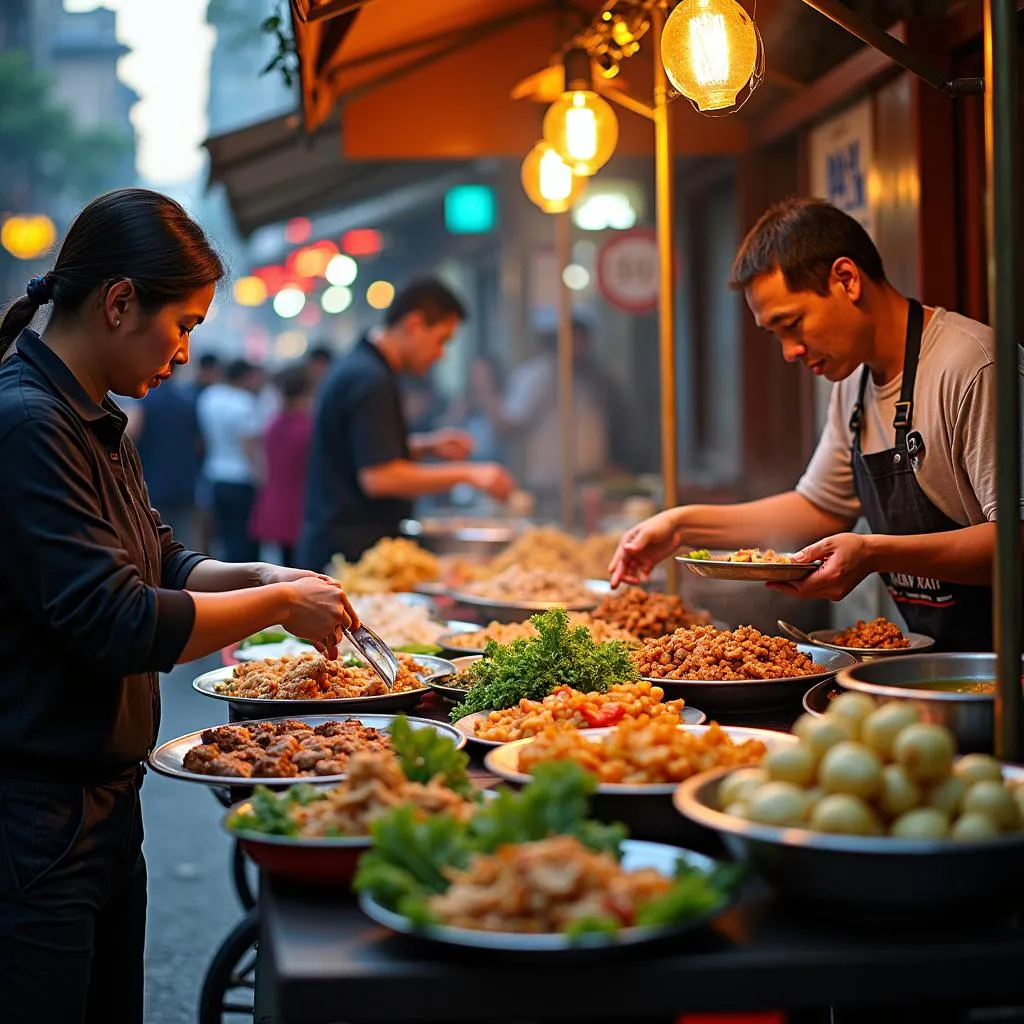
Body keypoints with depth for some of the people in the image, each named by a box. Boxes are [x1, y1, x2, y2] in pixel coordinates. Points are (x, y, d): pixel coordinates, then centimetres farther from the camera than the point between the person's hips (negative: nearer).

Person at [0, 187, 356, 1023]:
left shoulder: (94, 422, 12)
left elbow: (162, 565, 21)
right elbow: (117, 624, -24)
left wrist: (257, 576, 3)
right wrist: (278, 603, -13)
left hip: (102, 798, 10)